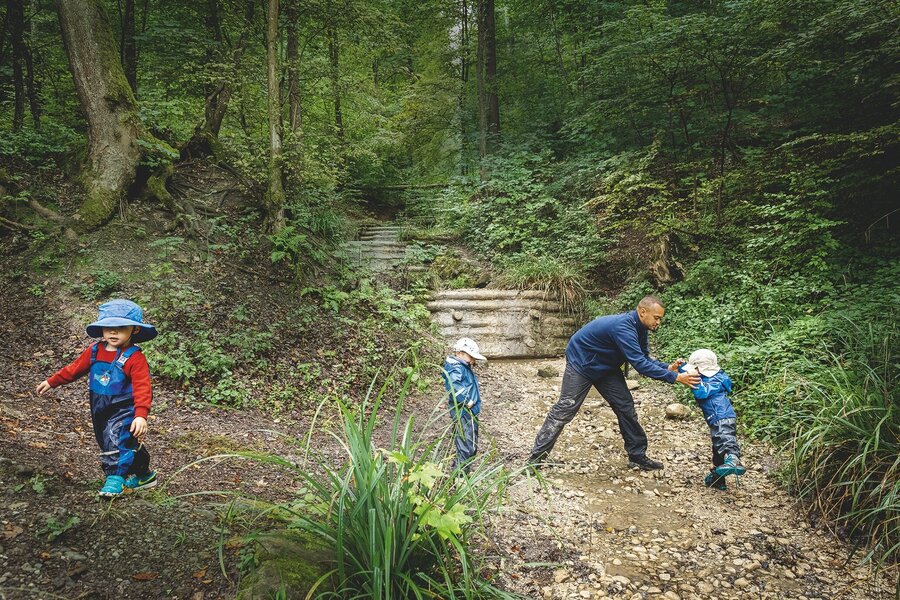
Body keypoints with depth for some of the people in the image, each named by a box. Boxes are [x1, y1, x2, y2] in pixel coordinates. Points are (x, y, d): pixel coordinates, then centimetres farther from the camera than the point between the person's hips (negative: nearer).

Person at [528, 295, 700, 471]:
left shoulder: (639, 328, -5)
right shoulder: (623, 327, -34)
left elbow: (644, 359, 2)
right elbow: (639, 364, -37)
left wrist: (668, 367, -14)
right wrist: (675, 377, -35)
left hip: (606, 368, 9)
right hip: (581, 363, -9)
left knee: (626, 407, 4)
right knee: (564, 410, -9)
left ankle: (637, 456, 15)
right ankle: (536, 458, -2)